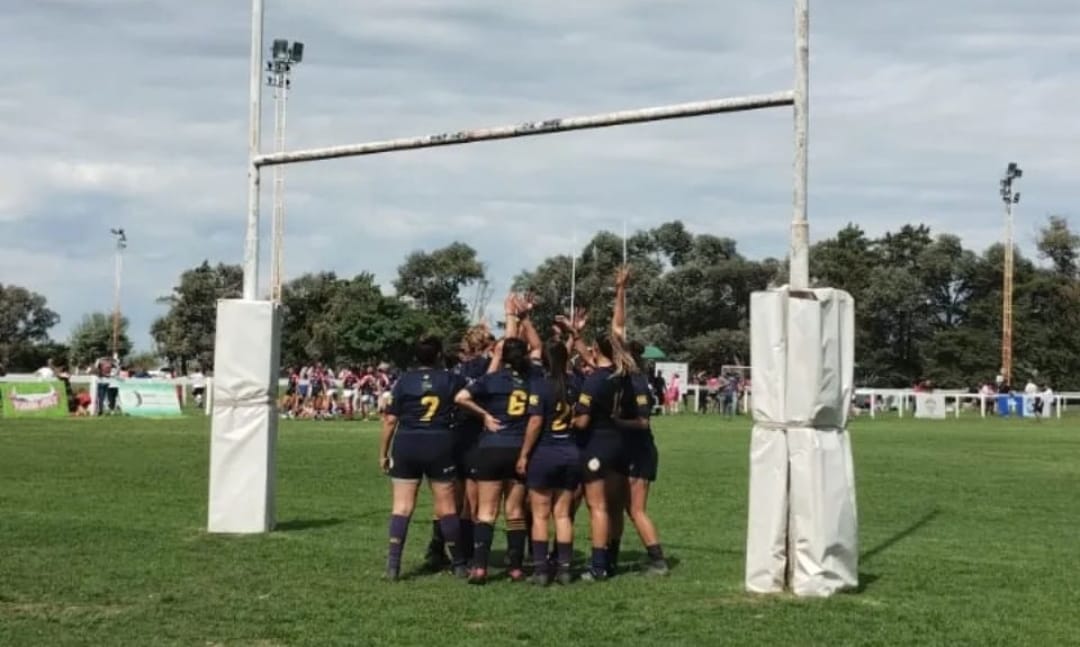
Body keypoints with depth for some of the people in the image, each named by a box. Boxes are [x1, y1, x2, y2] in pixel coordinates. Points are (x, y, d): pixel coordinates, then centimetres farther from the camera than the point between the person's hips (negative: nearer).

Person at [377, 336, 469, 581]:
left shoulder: (404, 381, 1)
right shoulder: (450, 380, 0)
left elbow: (390, 420, 1)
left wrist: (383, 452, 8)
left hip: (406, 445, 0)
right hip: (440, 445, 0)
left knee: (402, 506, 3)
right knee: (446, 507, 8)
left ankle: (393, 563, -4)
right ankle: (459, 564, 17)